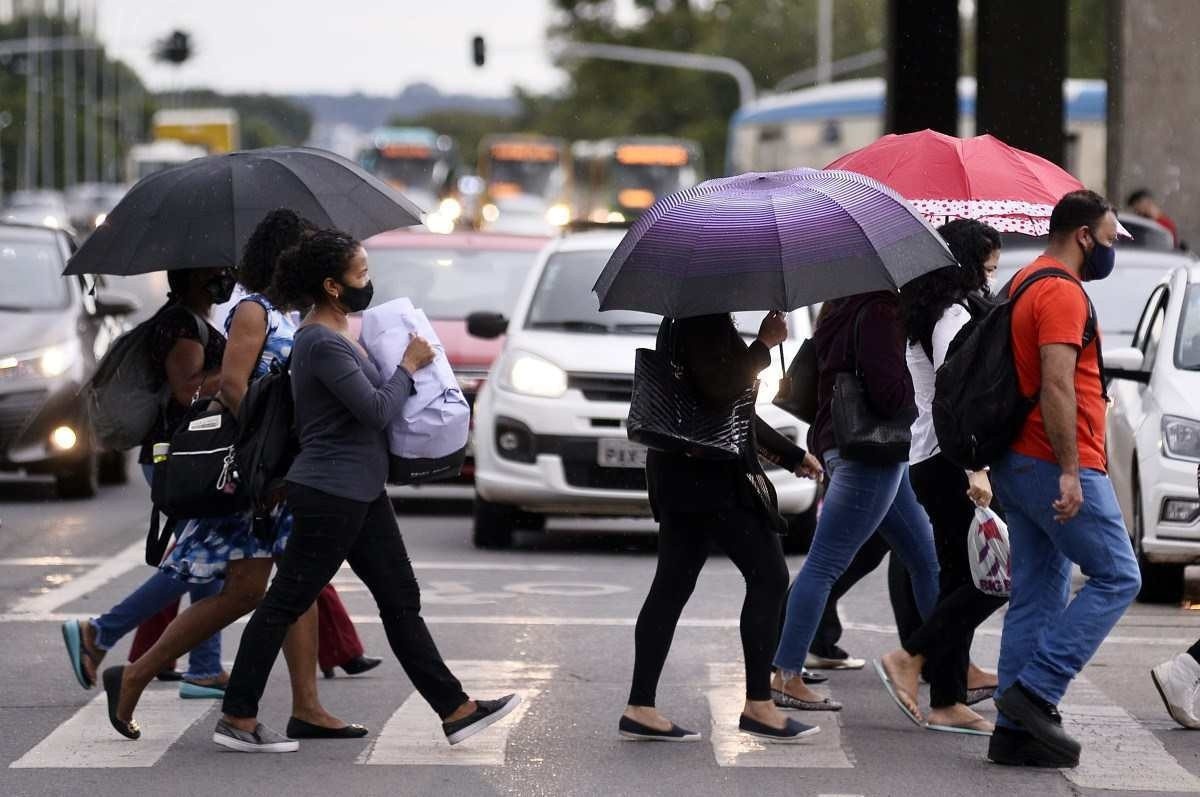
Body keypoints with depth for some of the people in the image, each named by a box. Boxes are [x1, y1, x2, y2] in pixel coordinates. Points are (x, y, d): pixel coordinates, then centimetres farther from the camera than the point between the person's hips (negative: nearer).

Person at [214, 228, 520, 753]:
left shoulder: (336, 336, 13)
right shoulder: (322, 344, -19)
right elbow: (377, 410, -21)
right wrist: (409, 365, -7)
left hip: (360, 493, 10)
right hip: (329, 494, -10)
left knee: (401, 600, 10)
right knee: (285, 604, -3)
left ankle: (456, 710, 14)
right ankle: (236, 720, 4)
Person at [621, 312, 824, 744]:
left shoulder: (685, 321, 19)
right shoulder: (705, 323, -13)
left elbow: (734, 408, 26)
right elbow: (719, 390, -25)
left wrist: (790, 453, 30)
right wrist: (765, 343, -15)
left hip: (681, 471, 10)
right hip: (709, 475, -10)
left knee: (673, 586, 8)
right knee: (769, 577, -3)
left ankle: (640, 709, 7)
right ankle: (758, 705, -1)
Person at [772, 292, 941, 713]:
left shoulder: (844, 311, 14)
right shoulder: (879, 312, -16)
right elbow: (890, 393, -23)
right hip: (867, 453, -11)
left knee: (925, 559, 16)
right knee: (825, 564, -8)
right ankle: (787, 676, -7)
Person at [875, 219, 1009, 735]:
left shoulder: (924, 315, 16)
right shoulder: (954, 317, -14)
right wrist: (975, 470, -26)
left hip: (930, 462, 10)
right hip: (947, 461, -10)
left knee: (960, 578, 10)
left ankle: (948, 704, 9)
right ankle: (910, 658, -7)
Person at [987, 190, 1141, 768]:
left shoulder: (1026, 284, 19)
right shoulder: (1062, 292, -13)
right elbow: (1056, 385, -23)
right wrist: (1069, 471, -24)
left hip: (1019, 463, 10)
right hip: (1054, 465, -10)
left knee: (1036, 595, 9)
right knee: (1116, 577, -4)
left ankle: (1016, 730, 8)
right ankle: (1035, 692, -10)